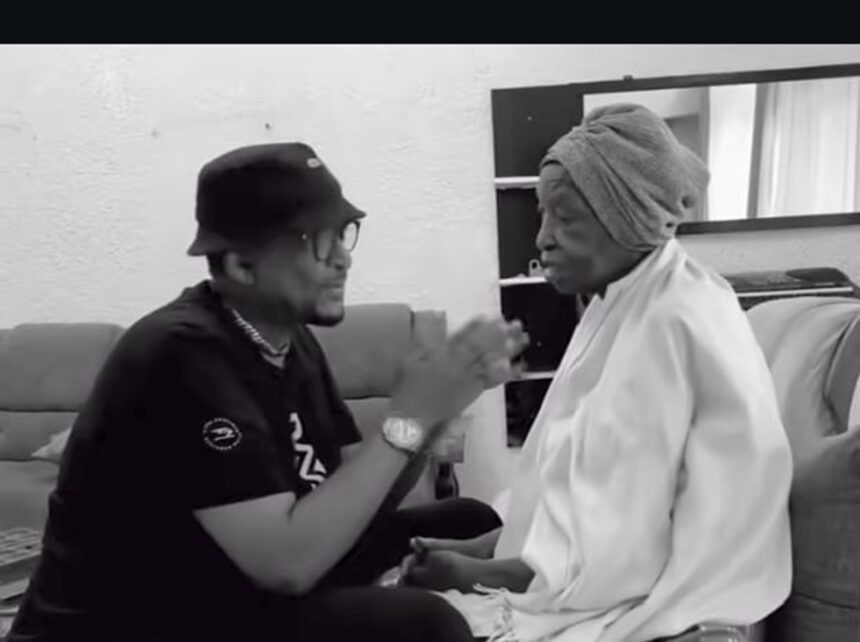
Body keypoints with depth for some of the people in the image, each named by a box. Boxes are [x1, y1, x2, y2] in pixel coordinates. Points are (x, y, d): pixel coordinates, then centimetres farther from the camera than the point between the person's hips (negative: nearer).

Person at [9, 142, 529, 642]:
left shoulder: (289, 337, 4)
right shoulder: (185, 355, -23)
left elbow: (363, 498, 3)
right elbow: (286, 564, -27)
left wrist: (437, 407, -12)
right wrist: (408, 418, -24)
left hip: (236, 589, 8)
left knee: (471, 522, 5)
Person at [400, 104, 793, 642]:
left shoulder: (665, 326, -23)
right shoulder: (627, 302, 5)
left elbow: (614, 553, -23)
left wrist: (475, 573, -12)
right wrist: (479, 546, 1)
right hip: (626, 582, 8)